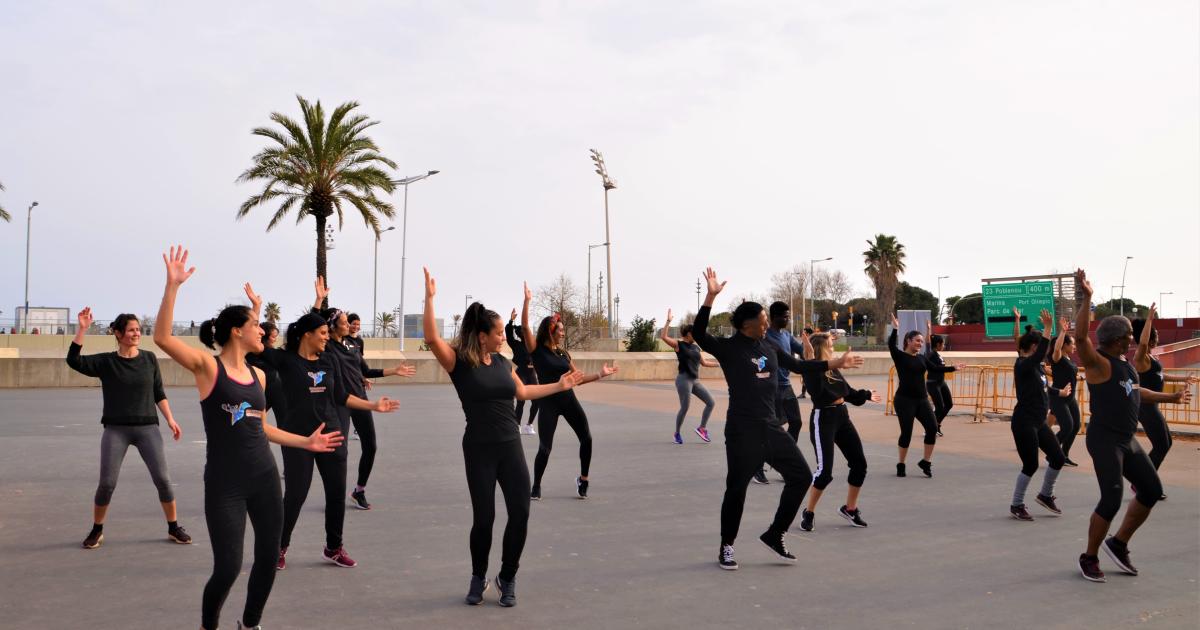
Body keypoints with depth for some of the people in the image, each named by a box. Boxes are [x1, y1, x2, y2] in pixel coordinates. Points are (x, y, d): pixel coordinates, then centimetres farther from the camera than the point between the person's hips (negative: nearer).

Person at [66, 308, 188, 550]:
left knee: (163, 479, -3)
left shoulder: (149, 359, 5)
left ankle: (174, 527, 11)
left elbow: (159, 393, 10)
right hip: (116, 429, -1)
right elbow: (73, 360, -14)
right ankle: (96, 531, 18)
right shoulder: (106, 362, 1)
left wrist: (170, 420, 4)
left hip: (147, 427, 1)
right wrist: (82, 329, -20)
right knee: (107, 483, -3)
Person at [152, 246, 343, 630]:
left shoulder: (258, 375, 10)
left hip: (264, 478, 6)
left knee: (268, 557, 12)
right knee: (228, 567, -5)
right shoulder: (209, 367, -7)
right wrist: (172, 285, -28)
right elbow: (162, 338, -22)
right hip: (224, 484, -6)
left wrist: (305, 442, 17)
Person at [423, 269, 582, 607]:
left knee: (520, 513, -1)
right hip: (479, 450, -5)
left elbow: (523, 391, 23)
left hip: (511, 446, 5)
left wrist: (560, 386, 22)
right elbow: (432, 339, -25)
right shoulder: (459, 361, -9)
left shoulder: (502, 361, 9)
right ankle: (478, 579, 24)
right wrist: (430, 297, -29)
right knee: (484, 518, -1)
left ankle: (507, 578, 19)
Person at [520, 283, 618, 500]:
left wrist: (600, 374, 7)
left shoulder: (563, 353, 10)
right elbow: (525, 327, -19)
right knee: (545, 448, -6)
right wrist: (527, 301, -24)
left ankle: (583, 480, 18)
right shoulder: (537, 350, -5)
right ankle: (536, 487, 14)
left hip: (569, 400, 5)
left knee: (586, 439, 0)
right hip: (548, 403, -5)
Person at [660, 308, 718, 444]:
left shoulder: (696, 347, 14)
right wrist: (668, 321, -21)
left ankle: (702, 428, 13)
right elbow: (663, 336, -18)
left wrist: (719, 364, 20)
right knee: (685, 407, -4)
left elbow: (704, 362, 23)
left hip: (695, 380, 7)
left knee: (711, 402, 2)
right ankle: (677, 433, 16)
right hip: (684, 380, -7)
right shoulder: (678, 345, -5)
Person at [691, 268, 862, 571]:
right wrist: (711, 296, -33)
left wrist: (836, 363, 21)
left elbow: (799, 366, 23)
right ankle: (726, 548, 18)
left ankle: (774, 535, 21)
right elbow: (698, 334, -25)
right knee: (737, 488, -1)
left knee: (801, 476, 7)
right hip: (742, 431, -7)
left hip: (771, 427, 7)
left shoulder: (770, 347, 11)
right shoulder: (728, 348, -9)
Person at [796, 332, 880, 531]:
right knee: (825, 471, -12)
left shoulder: (834, 369, 9)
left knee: (859, 464, 10)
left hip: (842, 416, 8)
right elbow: (815, 390, -36)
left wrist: (866, 395, 35)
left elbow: (847, 392, 23)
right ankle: (808, 513, 7)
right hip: (823, 419, -8)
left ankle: (850, 509, 27)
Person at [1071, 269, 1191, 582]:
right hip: (1104, 440, -10)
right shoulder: (1099, 363, -14)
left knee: (1152, 491, 13)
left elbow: (1134, 391, 31)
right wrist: (1086, 299, -39)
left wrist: (1170, 397, 40)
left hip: (1127, 440, 10)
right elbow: (1080, 336, -33)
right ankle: (1089, 558, 5)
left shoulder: (1125, 363, 13)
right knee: (1112, 499, -12)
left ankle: (1118, 545, 26)